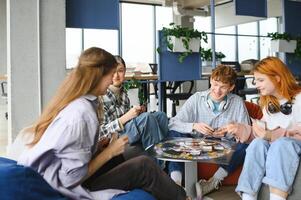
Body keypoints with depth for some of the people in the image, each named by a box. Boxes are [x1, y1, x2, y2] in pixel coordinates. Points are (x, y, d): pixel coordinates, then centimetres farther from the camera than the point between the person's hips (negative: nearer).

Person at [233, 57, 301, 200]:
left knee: (281, 144, -37)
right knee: (258, 143, -29)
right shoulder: (268, 103, 17)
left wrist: (272, 135, -22)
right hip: (273, 145, 5)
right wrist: (239, 128, -3)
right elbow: (265, 132, 10)